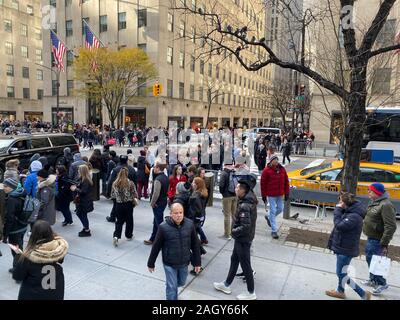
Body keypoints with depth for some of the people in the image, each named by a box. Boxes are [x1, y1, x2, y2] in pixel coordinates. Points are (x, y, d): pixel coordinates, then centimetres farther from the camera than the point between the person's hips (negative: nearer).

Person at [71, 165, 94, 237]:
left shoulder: (86, 181, -23)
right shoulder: (82, 179, 7)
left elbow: (83, 192, -26)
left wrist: (75, 189, -15)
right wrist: (75, 187, 1)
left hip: (85, 201, -10)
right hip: (81, 200, 10)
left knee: (83, 215, 3)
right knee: (79, 213, 19)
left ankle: (87, 231, 18)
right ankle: (85, 228, 33)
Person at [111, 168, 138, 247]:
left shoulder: (115, 183, -5)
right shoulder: (130, 183, -15)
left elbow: (112, 195, 4)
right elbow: (135, 195, -12)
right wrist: (133, 199, 9)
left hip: (118, 204, 2)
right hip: (128, 204, -2)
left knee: (119, 221, 13)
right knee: (129, 220, 15)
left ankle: (116, 236, -4)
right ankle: (129, 236, 29)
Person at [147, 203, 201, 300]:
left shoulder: (189, 224, -14)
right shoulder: (163, 227, -21)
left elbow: (195, 244, -3)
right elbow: (156, 247, -9)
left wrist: (197, 262, 2)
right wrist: (151, 263, 0)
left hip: (184, 263, 4)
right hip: (169, 264, -3)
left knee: (181, 282, 24)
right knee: (172, 287, 6)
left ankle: (169, 285, 56)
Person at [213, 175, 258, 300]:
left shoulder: (244, 206, -30)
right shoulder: (249, 199, -4)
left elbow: (246, 226, -31)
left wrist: (234, 232, -17)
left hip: (243, 239, -10)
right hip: (242, 238, 10)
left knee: (245, 265, 8)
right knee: (234, 260, 22)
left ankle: (251, 293, 27)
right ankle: (226, 285, 39)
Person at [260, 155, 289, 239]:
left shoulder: (282, 169, 3)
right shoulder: (267, 170, -11)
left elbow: (286, 182, 9)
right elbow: (263, 183, -8)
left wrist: (286, 193, 6)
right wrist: (264, 195, -8)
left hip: (280, 194, 5)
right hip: (271, 195, -5)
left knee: (280, 209, 14)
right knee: (273, 211, -1)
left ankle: (269, 217, 42)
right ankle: (274, 231, 8)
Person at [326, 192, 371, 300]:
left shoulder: (354, 216, -26)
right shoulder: (348, 212, 3)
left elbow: (339, 225, -31)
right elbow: (340, 223, 8)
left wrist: (337, 210, -22)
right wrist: (339, 210, -5)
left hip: (346, 250, -9)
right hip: (342, 247, 9)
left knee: (341, 274, 2)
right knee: (341, 272, 23)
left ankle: (363, 294, 14)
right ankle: (340, 291, 41)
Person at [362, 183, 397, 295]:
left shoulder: (386, 205, -22)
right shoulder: (375, 203, 8)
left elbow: (391, 226, -26)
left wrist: (384, 244, -25)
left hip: (377, 240, -10)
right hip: (371, 238, 10)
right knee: (369, 258, 20)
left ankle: (381, 283, 17)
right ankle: (373, 280, 38)